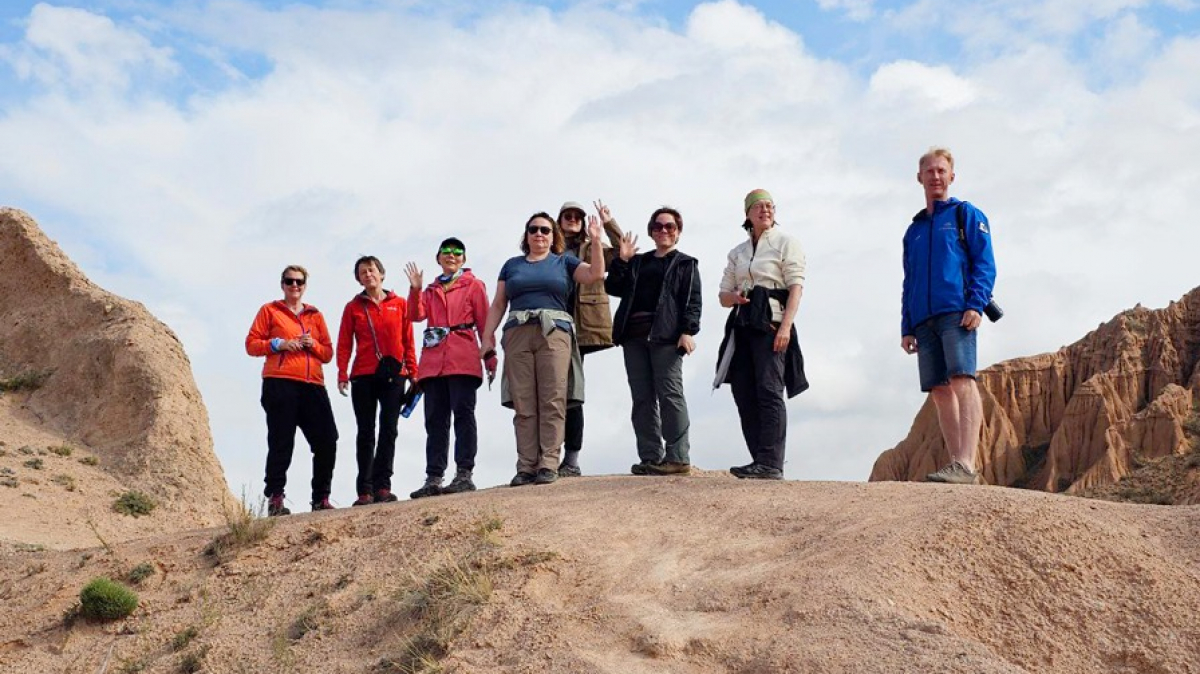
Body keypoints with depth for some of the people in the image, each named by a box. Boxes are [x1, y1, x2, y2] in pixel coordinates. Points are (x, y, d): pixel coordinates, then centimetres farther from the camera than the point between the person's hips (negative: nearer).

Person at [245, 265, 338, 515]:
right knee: (281, 443, -8)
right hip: (280, 384, -3)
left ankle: (321, 498, 5)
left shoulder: (315, 315, 22)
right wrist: (279, 344, -9)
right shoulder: (269, 311, 13)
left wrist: (314, 345, -1)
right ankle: (275, 498, -4)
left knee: (327, 441, -4)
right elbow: (251, 344, 6)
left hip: (313, 386, 3)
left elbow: (328, 353, 19)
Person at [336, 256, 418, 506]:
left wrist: (412, 372, 1)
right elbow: (344, 344, 5)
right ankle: (365, 491, 2)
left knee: (389, 431, -3)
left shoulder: (399, 304, 8)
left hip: (393, 375, 0)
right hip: (363, 377, 0)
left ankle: (382, 486, -1)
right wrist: (342, 375, -5)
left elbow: (408, 341, 8)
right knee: (366, 433, 2)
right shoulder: (353, 307, 9)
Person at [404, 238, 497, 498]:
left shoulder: (473, 285, 11)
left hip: (463, 358, -4)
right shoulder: (431, 289, 23)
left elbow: (485, 322, 5)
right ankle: (434, 477, 1)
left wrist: (490, 359, -2)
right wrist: (415, 289, -8)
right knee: (435, 419, 2)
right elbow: (416, 315, 7)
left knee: (463, 413, -10)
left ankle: (464, 474, -11)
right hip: (433, 360, 5)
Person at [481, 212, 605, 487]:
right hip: (517, 335, 2)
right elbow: (498, 303, 18)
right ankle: (526, 467, -5)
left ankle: (548, 465, -11)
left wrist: (595, 240, -7)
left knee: (552, 402, -11)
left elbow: (595, 274, 3)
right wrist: (487, 336, 8)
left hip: (554, 333, -2)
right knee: (523, 405, -4)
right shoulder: (512, 265, 23)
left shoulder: (564, 262, 17)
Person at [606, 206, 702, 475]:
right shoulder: (637, 262, 24)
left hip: (666, 335, -5)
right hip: (634, 335, 5)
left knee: (670, 394, -10)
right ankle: (650, 458, 4)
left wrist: (688, 331, -13)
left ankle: (677, 458, -10)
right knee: (642, 398, 2)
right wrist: (621, 260, 2)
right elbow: (613, 288, 14)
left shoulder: (685, 264, 12)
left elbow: (692, 301, 1)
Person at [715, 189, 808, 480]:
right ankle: (759, 461, 6)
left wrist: (786, 326, -18)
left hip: (771, 322, -6)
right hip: (742, 324, 6)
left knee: (769, 391, -14)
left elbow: (796, 287, -6)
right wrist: (734, 297, -5)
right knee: (744, 393, 1)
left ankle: (771, 464, -17)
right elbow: (723, 294, 20)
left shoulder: (786, 243, 5)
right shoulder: (738, 252, 21)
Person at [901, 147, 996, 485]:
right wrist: (906, 327, 15)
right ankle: (956, 463, 3)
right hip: (924, 321, 6)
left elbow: (985, 263, 0)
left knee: (961, 381, -18)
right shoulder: (914, 230, 25)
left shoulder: (966, 214, 10)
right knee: (939, 391, 1)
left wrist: (975, 305, -14)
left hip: (957, 313, -6)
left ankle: (966, 465, -25)